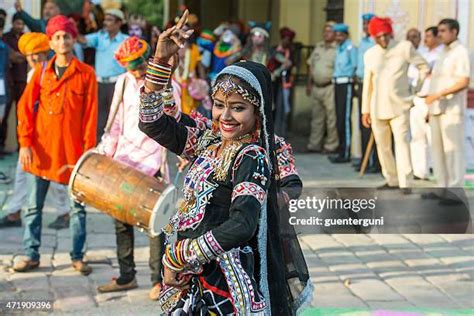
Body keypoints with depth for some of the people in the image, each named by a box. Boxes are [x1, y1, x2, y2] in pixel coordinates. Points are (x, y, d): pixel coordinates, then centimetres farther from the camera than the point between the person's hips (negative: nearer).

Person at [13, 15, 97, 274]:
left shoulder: (86, 74, -1)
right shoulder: (41, 72, 7)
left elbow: (90, 114, -3)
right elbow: (25, 107, 3)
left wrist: (88, 151, -7)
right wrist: (25, 142, -7)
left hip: (72, 150, -2)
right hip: (41, 148, 2)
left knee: (77, 206, 5)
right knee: (34, 205, 6)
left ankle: (77, 257, 15)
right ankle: (31, 255, 15)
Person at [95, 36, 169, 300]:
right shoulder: (124, 83, 10)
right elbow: (117, 122, 16)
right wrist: (105, 152, 11)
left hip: (152, 159, -5)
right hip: (124, 157, 6)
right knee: (122, 218, 8)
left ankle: (159, 279, 4)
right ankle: (127, 276, 19)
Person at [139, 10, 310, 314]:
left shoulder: (252, 157, -15)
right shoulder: (209, 141, 6)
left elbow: (242, 226, -27)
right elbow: (152, 123, 8)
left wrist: (176, 256, -20)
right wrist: (161, 60, -2)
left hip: (226, 282, -6)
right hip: (193, 277, 7)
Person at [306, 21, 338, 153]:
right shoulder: (318, 47, 15)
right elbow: (311, 66, 21)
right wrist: (309, 84, 17)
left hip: (330, 87, -7)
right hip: (316, 87, 7)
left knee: (331, 118, -5)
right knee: (316, 117, 12)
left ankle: (331, 145, 1)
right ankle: (314, 144, 18)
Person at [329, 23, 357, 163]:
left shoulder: (351, 48, -9)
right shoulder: (338, 49, 18)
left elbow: (354, 65, -12)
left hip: (346, 83, -9)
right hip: (337, 83, 9)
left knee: (344, 119, -9)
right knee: (339, 119, 11)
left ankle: (345, 153, -8)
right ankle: (341, 151, 18)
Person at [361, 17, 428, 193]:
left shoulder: (404, 47, -2)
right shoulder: (370, 54, 7)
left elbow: (424, 67, 5)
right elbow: (367, 84, 11)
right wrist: (365, 110, 11)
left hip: (399, 106, -4)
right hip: (378, 107, 4)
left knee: (402, 142, -15)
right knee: (382, 146, 8)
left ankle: (405, 183, -15)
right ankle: (392, 180, 22)